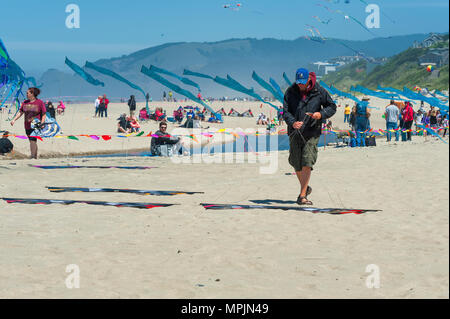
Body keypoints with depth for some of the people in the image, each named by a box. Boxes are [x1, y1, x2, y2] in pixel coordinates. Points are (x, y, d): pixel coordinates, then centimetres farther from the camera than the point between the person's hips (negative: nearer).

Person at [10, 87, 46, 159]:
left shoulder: (40, 102, -5)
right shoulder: (25, 102, 9)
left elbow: (44, 115, -3)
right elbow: (20, 113, 12)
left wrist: (42, 123, -15)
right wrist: (14, 120, 0)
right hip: (27, 126, 5)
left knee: (32, 140, -14)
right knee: (33, 142, 11)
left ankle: (32, 158, -10)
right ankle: (35, 158, 20)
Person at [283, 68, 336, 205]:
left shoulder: (319, 91, -2)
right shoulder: (290, 92, 1)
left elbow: (332, 107, 6)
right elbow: (286, 111, -3)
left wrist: (321, 114, -15)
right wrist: (292, 122, -24)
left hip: (312, 133, -2)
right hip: (295, 132, 3)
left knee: (307, 164, -13)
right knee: (297, 164, 9)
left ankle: (302, 196, -12)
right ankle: (305, 188, 33)